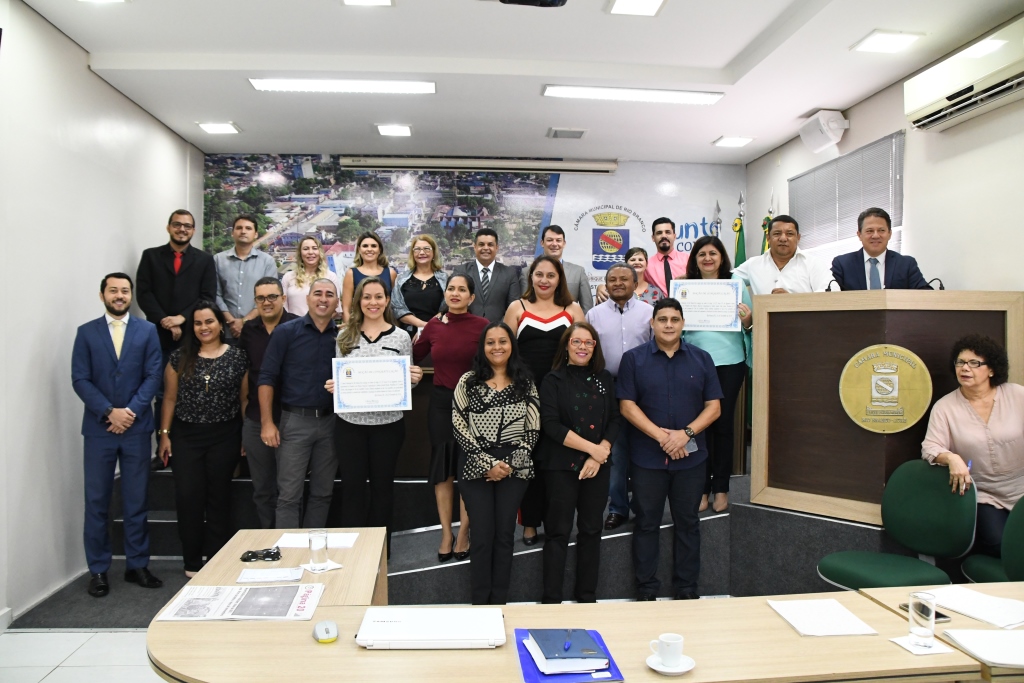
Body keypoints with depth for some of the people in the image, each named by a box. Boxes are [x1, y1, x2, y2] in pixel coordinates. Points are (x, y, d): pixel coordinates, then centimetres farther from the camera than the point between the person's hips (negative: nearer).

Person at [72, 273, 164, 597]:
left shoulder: (147, 331, 5)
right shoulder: (86, 332, 5)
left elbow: (153, 376, -1)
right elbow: (80, 380, -2)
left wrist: (131, 411, -12)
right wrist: (109, 412, -13)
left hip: (137, 428, 0)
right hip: (98, 428, 0)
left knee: (136, 501, 7)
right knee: (97, 501, 5)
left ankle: (137, 565, 17)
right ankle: (98, 570, 17)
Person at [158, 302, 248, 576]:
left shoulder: (237, 357, -1)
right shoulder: (180, 357, 2)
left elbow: (244, 399, 2)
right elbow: (170, 398, 6)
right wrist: (165, 434, 3)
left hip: (225, 436, -1)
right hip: (186, 436, 1)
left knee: (219, 498, 7)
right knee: (188, 498, -2)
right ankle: (192, 562, 14)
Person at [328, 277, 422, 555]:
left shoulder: (401, 337, 1)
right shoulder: (344, 336, 4)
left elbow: (406, 382, 6)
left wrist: (414, 379, -15)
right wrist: (331, 386, -11)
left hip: (388, 423, -1)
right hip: (350, 423, 1)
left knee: (382, 485, 12)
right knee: (352, 486, 8)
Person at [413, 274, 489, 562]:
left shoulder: (482, 326, -8)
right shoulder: (433, 326, 3)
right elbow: (412, 357, 12)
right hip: (441, 402, 3)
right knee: (442, 468, 10)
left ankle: (463, 534, 21)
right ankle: (446, 533, 23)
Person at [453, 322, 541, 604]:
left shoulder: (525, 383, 6)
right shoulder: (468, 381, 1)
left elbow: (533, 429, 3)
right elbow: (458, 426, -4)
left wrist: (510, 463, -8)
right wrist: (487, 463, -11)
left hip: (514, 467, 1)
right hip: (476, 467, -1)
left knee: (505, 533, 7)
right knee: (483, 534, 0)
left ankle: (499, 601, 19)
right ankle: (480, 602, 14)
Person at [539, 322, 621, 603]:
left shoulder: (605, 379, 8)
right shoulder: (554, 380, -3)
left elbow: (614, 421, 5)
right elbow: (551, 425, -13)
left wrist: (599, 456, -10)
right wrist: (592, 448, -14)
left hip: (598, 467, 4)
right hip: (562, 466, -4)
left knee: (591, 530, 11)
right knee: (558, 533, 1)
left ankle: (587, 596, 25)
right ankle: (551, 601, 11)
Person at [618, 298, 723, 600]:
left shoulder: (701, 359, 5)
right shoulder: (634, 359, 0)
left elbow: (714, 407, 2)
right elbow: (627, 405, -6)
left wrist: (685, 433, -14)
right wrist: (661, 436, -15)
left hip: (691, 458, 2)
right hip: (647, 458, -1)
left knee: (687, 523, 12)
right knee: (647, 523, 8)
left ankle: (687, 590, 26)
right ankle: (647, 591, 21)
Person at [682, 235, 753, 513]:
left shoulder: (736, 283, 6)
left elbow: (749, 324, 8)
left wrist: (748, 320, -13)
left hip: (729, 361, 0)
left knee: (724, 422, 6)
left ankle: (721, 488, 18)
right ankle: (701, 487, 14)